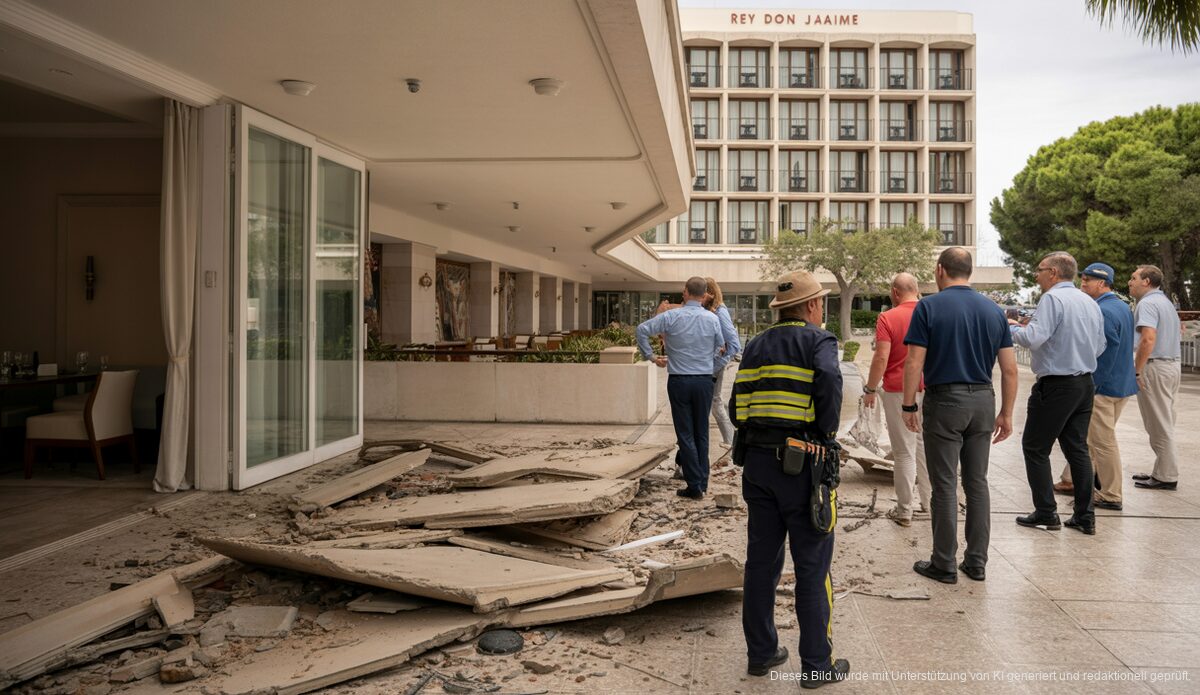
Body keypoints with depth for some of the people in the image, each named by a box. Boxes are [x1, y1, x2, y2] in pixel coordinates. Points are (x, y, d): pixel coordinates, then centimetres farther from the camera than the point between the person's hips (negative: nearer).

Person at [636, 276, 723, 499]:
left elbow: (643, 329, -9)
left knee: (685, 434, 3)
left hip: (679, 381, -2)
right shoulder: (712, 319, -3)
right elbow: (720, 346, 10)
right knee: (702, 432, 13)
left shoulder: (672, 316, -7)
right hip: (705, 380, 2)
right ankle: (703, 482, 17)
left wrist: (650, 355, 1)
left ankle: (695, 486, 2)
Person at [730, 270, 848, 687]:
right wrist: (828, 434, -13)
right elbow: (829, 381, -26)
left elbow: (737, 410, 8)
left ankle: (760, 652, 23)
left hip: (757, 462, 6)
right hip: (802, 465, -6)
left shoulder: (755, 347, 12)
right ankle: (817, 665, 12)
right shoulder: (818, 341, -5)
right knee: (812, 567, 4)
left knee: (761, 560, 13)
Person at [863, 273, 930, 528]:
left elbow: (881, 358, -16)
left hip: (898, 391, -4)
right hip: (928, 390, 4)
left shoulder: (888, 318, -11)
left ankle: (904, 511, 8)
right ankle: (930, 501, 26)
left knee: (904, 452, 2)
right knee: (925, 446, 18)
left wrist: (870, 389, -6)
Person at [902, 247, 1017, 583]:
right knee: (977, 482, 12)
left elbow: (914, 363, -12)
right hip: (983, 401, 5)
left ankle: (944, 565, 8)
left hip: (944, 401, -4)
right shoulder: (993, 310, 6)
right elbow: (1010, 369, 5)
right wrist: (1006, 413, 12)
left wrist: (909, 406, -3)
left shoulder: (929, 307, -7)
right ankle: (977, 562, 18)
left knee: (945, 486, 2)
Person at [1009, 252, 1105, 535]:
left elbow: (1033, 338, -23)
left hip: (1056, 386, -8)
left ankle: (1046, 514, 4)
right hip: (1085, 383, 8)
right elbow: (1100, 346, 18)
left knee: (1035, 448, 3)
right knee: (1077, 448, 12)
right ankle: (1085, 516, 14)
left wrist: (1011, 327, -6)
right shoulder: (1090, 302, 11)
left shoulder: (1053, 298, -14)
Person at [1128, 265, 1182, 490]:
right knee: (1165, 424, 15)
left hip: (1155, 367, -10)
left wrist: (1136, 370, -21)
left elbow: (1148, 339, -26)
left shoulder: (1147, 303, -14)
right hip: (1172, 365, 10)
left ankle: (1165, 477, 2)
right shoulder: (1166, 302, 18)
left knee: (1159, 426, -3)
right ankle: (1164, 471, 21)